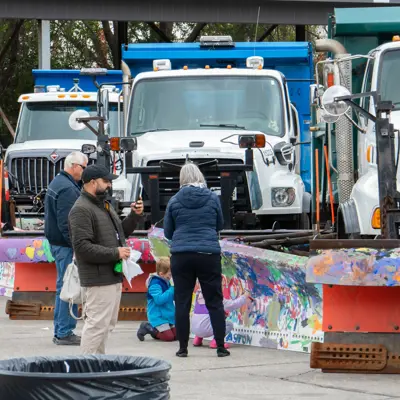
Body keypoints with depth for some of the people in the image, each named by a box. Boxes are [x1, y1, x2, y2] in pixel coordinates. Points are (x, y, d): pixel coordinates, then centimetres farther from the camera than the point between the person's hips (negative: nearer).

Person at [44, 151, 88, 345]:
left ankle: (60, 332, 22)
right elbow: (66, 223, -24)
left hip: (56, 242, 11)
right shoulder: (67, 189, -18)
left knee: (63, 288, 16)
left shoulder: (57, 183, 17)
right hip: (65, 245, -11)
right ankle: (64, 333, -4)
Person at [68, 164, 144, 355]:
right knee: (97, 324, -11)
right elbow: (82, 246, -22)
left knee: (107, 324, 15)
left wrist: (135, 216, 12)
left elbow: (120, 232, 28)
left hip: (113, 276, 10)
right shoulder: (81, 210, -14)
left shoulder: (104, 205, 19)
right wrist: (115, 253, -21)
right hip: (98, 279, -10)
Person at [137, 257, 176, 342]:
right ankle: (147, 328, 2)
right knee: (168, 337, -15)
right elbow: (159, 299, -30)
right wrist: (172, 290, -27)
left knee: (176, 335, 6)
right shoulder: (155, 284, -18)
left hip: (168, 316, 9)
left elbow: (172, 297, 24)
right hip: (158, 317, -9)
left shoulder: (166, 282, 11)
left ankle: (153, 330, 19)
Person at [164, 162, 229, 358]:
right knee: (214, 302, 5)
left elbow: (168, 232, 10)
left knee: (182, 303, 5)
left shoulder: (174, 201, 1)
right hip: (209, 254, 0)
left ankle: (183, 347, 6)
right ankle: (220, 346, 3)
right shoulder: (212, 198, 2)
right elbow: (219, 225, 16)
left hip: (181, 255, 0)